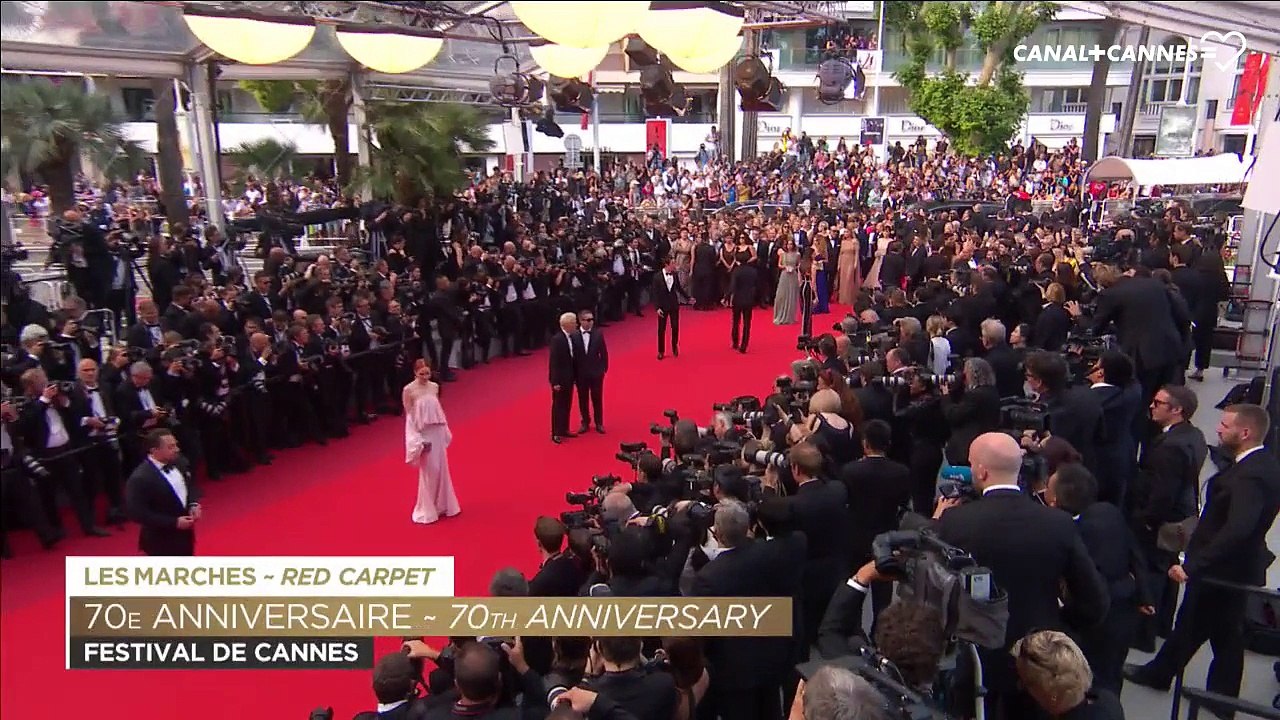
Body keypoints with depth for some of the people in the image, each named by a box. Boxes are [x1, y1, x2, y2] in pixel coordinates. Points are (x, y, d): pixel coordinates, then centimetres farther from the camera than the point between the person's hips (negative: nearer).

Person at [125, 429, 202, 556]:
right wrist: (174, 522, -26)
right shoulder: (140, 478, -26)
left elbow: (191, 485, 13)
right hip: (161, 541, -7)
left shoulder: (178, 462, -4)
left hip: (185, 533, 7)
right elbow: (138, 514, -25)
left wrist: (194, 504, -8)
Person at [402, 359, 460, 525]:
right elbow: (409, 416, -11)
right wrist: (418, 440, -14)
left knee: (441, 468, 12)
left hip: (437, 432, 5)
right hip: (423, 433, -5)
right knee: (429, 471, 3)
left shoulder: (434, 387, 1)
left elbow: (438, 410, 9)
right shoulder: (409, 390, -13)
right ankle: (427, 509, 19)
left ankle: (442, 505, 29)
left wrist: (445, 432, 9)